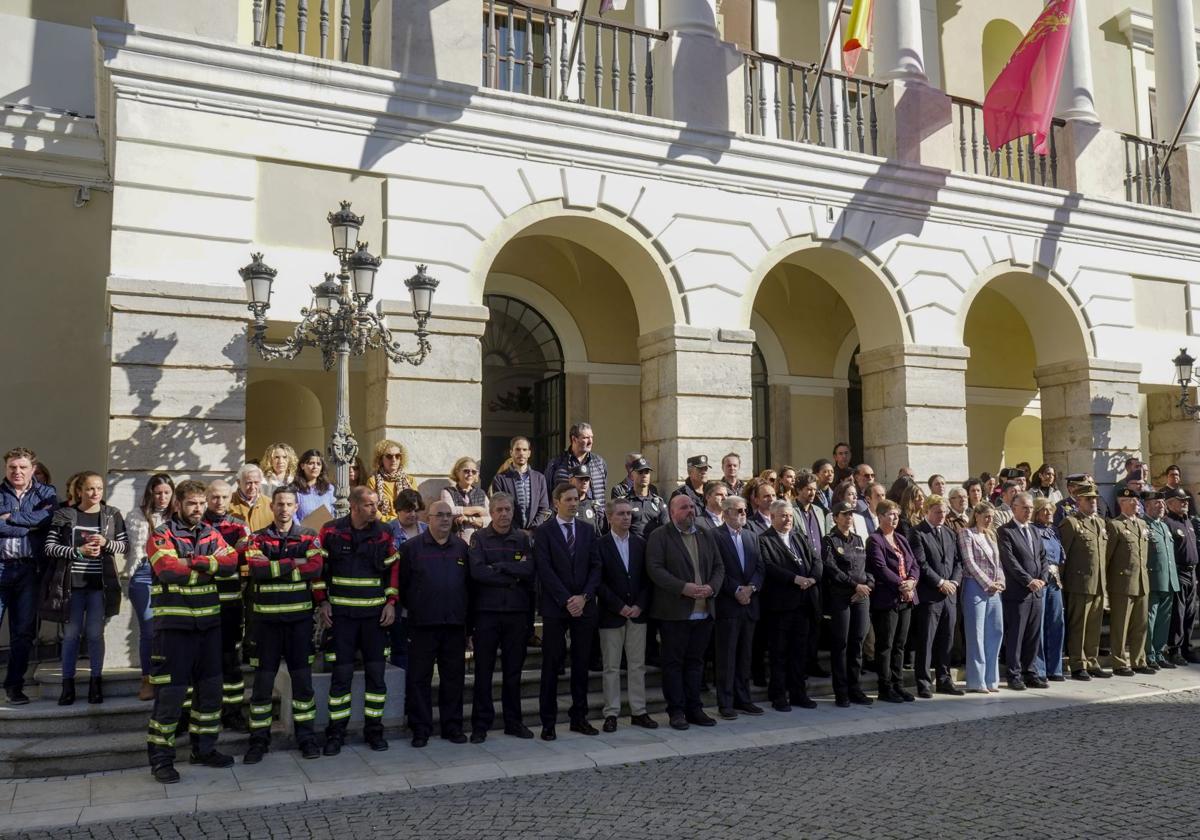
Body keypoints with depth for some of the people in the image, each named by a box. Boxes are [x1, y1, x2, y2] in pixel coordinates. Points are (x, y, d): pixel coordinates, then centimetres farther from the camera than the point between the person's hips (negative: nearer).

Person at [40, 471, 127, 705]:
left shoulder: (112, 515, 3)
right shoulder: (64, 515, 0)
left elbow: (124, 545, 5)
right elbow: (49, 548, -3)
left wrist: (106, 543, -14)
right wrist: (78, 551, -15)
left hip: (100, 584, 0)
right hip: (71, 583, 0)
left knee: (95, 633, 4)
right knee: (71, 634, 6)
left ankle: (96, 683, 13)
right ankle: (68, 684, 15)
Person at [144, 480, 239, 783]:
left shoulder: (212, 533, 10)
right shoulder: (162, 535, -5)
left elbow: (231, 561, -6)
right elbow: (168, 570, -22)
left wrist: (193, 562, -17)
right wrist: (210, 568, -12)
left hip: (209, 621, 6)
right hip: (174, 623, -6)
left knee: (210, 688, 13)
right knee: (170, 692, -3)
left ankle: (204, 749, 27)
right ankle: (160, 758, 9)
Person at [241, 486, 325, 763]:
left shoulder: (308, 537, 4)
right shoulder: (256, 539, 4)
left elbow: (316, 567, -14)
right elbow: (254, 568, -15)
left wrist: (273, 567, -13)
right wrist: (293, 564, -14)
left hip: (300, 617, 0)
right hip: (266, 618, 0)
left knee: (302, 678, 6)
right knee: (263, 680, 5)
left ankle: (306, 735, 17)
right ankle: (259, 739, 16)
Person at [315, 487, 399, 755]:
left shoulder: (384, 533, 2)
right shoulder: (330, 531, -4)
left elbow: (394, 569, 9)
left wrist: (391, 602, 2)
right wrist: (322, 602, -2)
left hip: (375, 614, 2)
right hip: (341, 613, -2)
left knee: (376, 672, 5)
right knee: (341, 674, 1)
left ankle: (374, 729, 16)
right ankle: (336, 732, 13)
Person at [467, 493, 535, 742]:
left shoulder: (524, 539, 7)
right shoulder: (479, 538, 1)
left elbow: (530, 569, -8)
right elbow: (477, 571, -13)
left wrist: (498, 567, -12)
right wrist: (513, 576, -10)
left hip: (517, 612, 2)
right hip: (486, 612, -2)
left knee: (514, 670, 10)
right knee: (483, 670, 4)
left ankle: (513, 722, 21)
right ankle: (481, 725, 12)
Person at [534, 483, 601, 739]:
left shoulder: (588, 530, 10)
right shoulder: (544, 531, -2)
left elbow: (596, 566, 6)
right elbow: (544, 569, -9)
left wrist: (584, 597, -8)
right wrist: (566, 600, -14)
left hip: (584, 606, 4)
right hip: (555, 607, -4)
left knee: (581, 664, 8)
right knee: (552, 665, 1)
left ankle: (579, 717, 18)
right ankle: (548, 722, 8)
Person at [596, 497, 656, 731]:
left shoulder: (641, 544, 8)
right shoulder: (600, 545, -5)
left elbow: (647, 578, 7)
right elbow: (598, 581, -8)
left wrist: (639, 606, -6)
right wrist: (619, 607, -13)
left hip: (638, 613, 4)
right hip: (611, 614, -4)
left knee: (638, 665, 8)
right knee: (611, 667, 3)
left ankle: (638, 712, 15)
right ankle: (611, 713, 10)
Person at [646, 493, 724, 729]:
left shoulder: (706, 536, 15)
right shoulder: (660, 536, -4)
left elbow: (719, 567, 13)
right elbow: (655, 569, -14)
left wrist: (712, 587, -7)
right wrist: (683, 588, -21)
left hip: (704, 611, 5)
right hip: (675, 610, -5)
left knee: (695, 661, 12)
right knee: (674, 662, 2)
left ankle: (694, 708, 19)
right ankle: (676, 710, 10)